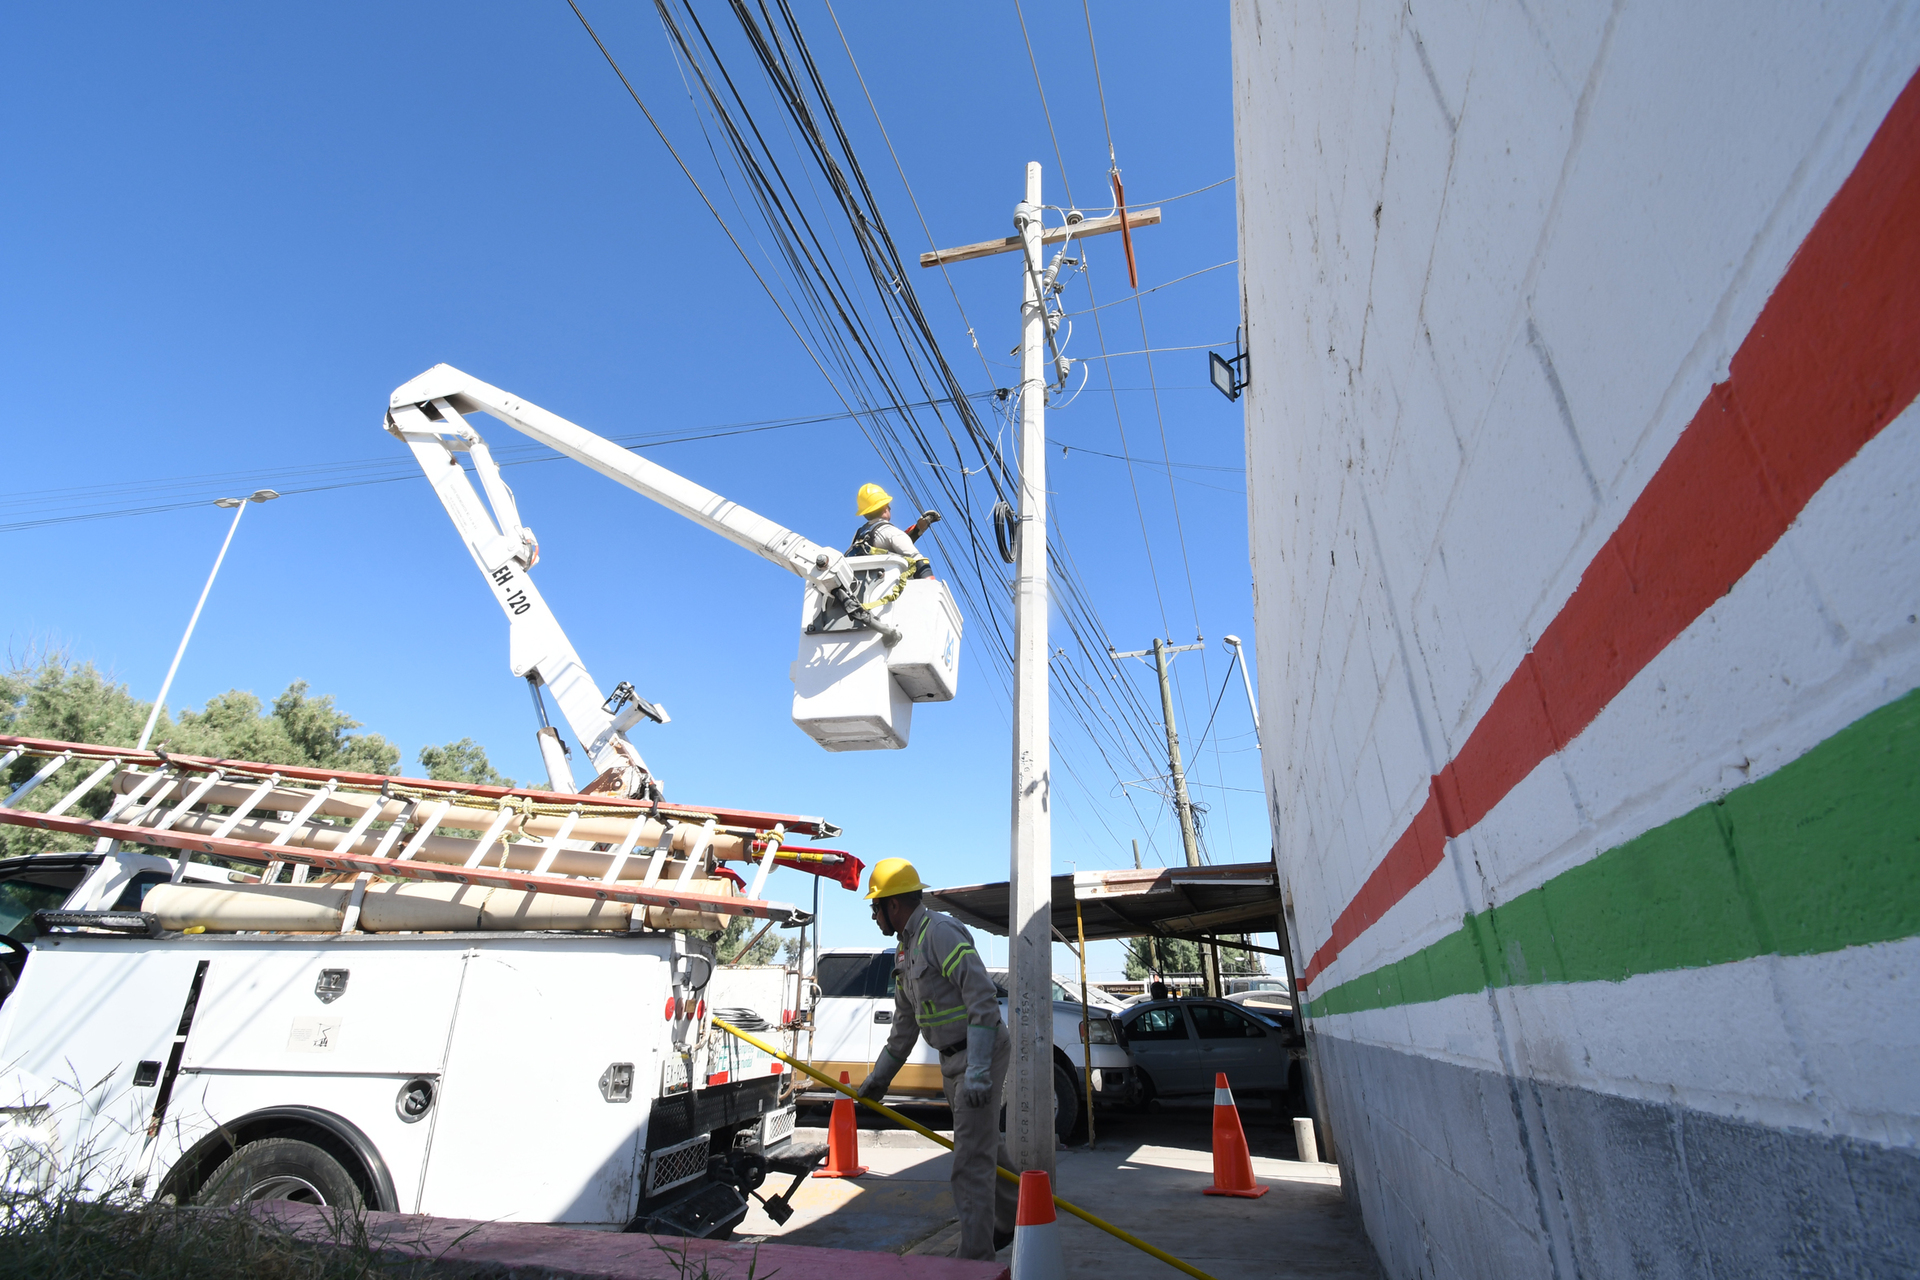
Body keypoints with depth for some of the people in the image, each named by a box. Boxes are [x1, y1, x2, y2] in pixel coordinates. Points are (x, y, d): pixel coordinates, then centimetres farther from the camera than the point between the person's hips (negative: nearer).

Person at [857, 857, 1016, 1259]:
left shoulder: (940, 932, -21)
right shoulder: (905, 950, 10)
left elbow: (983, 997, -27)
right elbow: (904, 1025, 19)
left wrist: (978, 1070, -30)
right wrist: (879, 1078, 21)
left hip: (980, 1056, -10)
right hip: (951, 1059, 10)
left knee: (972, 1159, -5)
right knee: (983, 1144, 22)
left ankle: (975, 1256, 5)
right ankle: (1013, 1218, 41)